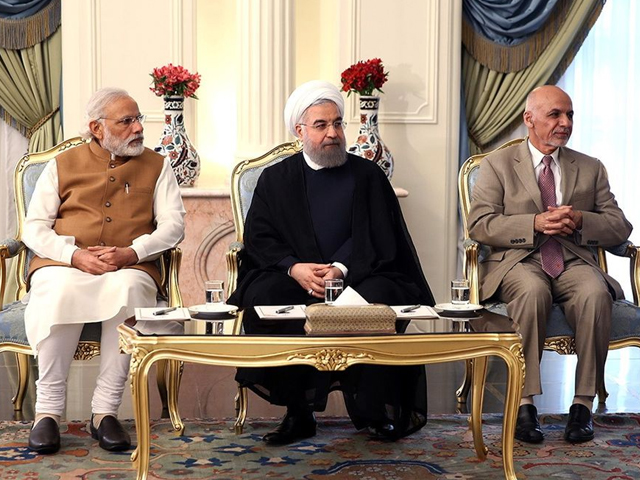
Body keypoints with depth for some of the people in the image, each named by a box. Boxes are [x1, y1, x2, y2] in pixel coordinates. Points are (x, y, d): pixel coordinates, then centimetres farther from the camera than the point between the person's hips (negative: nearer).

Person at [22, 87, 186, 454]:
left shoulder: (156, 166, 16)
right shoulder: (63, 165, 15)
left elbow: (174, 224, 6)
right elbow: (34, 227, 8)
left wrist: (131, 252, -12)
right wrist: (75, 255, -12)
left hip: (129, 269, 0)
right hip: (64, 266, 0)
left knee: (127, 288, -37)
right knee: (59, 290, -36)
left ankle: (106, 410, -30)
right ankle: (48, 410, -26)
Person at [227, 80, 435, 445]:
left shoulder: (368, 176, 11)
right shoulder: (276, 179, 13)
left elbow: (377, 238, 0)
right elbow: (260, 237, 3)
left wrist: (342, 269, -18)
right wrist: (294, 268, -16)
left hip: (359, 275, -1)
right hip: (293, 277, 1)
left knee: (377, 298, -33)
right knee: (262, 298, -29)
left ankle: (376, 411, -17)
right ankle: (297, 412, -22)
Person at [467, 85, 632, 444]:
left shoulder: (591, 169, 19)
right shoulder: (497, 165, 11)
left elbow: (621, 227, 11)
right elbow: (480, 225, -2)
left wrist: (580, 221, -9)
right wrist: (535, 224, -16)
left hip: (574, 261, 2)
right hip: (517, 261, -2)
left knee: (596, 293, -33)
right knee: (533, 290, -37)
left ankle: (584, 403, -24)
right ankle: (525, 402, -31)